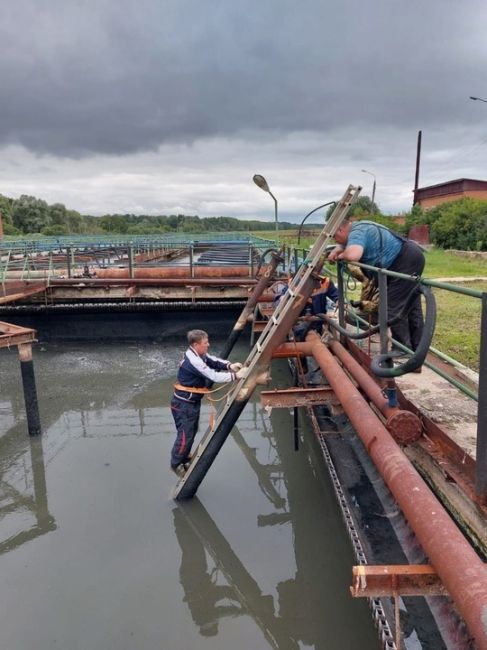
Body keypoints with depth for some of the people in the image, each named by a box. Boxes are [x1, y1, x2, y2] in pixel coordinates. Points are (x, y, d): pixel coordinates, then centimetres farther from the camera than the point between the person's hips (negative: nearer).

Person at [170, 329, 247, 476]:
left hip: (193, 401, 10)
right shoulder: (193, 361, -29)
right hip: (184, 403, -10)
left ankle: (184, 456, 40)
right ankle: (176, 464, 19)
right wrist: (236, 375, -27)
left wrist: (230, 365, -13)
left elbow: (213, 361, 5)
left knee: (191, 431, 21)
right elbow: (214, 376, -31)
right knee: (185, 434, 1)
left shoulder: (198, 354, 0)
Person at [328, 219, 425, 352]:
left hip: (405, 261, -11)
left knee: (395, 308, -5)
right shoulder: (359, 227, 14)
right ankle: (417, 350, 25)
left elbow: (352, 255, -37)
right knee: (412, 308, 16)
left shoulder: (357, 232, -17)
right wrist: (335, 251, 9)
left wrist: (341, 256, -14)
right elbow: (345, 244, 31)